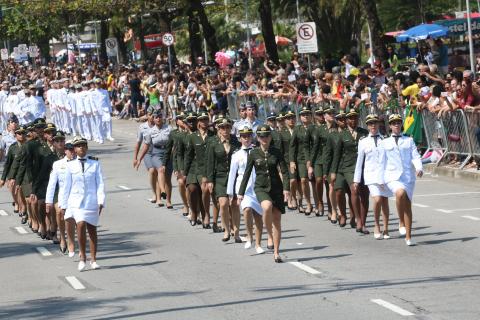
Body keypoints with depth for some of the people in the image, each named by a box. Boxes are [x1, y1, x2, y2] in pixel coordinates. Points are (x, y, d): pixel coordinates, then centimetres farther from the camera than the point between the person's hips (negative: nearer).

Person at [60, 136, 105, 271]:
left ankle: (93, 259, 17)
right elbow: (67, 186, 9)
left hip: (92, 201, 1)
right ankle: (82, 257, -8)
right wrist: (63, 205, 9)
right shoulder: (71, 165, 5)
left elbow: (100, 184, 2)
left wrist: (101, 202, -8)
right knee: (81, 225, -18)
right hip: (76, 202, -1)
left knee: (92, 229, 7)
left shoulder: (95, 163, 4)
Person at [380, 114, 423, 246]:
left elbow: (415, 157, 3)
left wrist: (419, 168, -16)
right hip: (392, 176, -2)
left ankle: (408, 237, 13)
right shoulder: (385, 143, 12)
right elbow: (382, 162, 16)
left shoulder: (409, 141, 13)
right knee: (400, 193, -34)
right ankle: (401, 223, -18)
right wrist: (381, 179, 14)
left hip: (408, 176, 2)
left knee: (408, 205, 4)